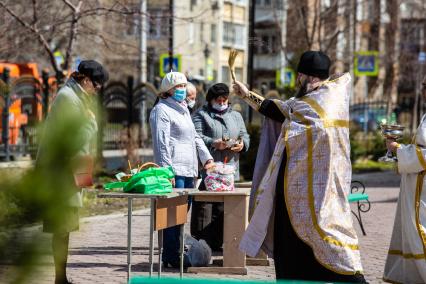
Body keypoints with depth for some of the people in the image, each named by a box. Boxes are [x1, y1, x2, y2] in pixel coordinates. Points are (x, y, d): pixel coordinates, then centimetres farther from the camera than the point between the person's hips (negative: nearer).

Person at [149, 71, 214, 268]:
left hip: (188, 170, 9)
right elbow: (161, 143, -12)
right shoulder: (162, 110, -5)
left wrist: (207, 159, 17)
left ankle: (171, 254, 13)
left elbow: (195, 137, 29)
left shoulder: (183, 110, 24)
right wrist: (166, 171, -18)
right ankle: (171, 256, -8)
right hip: (174, 171, -9)